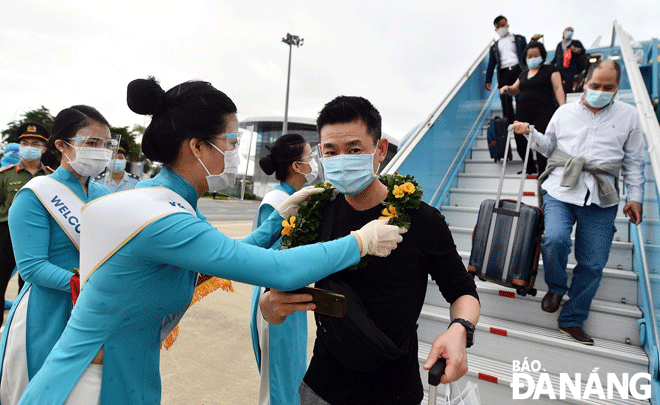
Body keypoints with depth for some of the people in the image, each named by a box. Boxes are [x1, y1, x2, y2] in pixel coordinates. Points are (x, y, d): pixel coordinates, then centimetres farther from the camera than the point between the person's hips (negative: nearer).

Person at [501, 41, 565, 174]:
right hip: (523, 113, 5)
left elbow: (558, 88, -1)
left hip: (542, 113, -5)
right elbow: (515, 90, 30)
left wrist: (562, 106, -15)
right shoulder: (524, 74, 24)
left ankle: (543, 173, -6)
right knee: (521, 142, 1)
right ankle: (530, 169, 22)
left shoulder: (549, 70, 8)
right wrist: (507, 88, 5)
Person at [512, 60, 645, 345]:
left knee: (592, 264, 2)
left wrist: (635, 196, 6)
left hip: (601, 199, 1)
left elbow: (633, 161, 14)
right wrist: (529, 133, 2)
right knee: (554, 238, -26)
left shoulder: (628, 115, 12)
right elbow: (549, 146, 20)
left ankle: (572, 320, 19)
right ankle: (556, 287, 6)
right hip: (560, 189, -1)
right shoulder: (565, 112, 13)